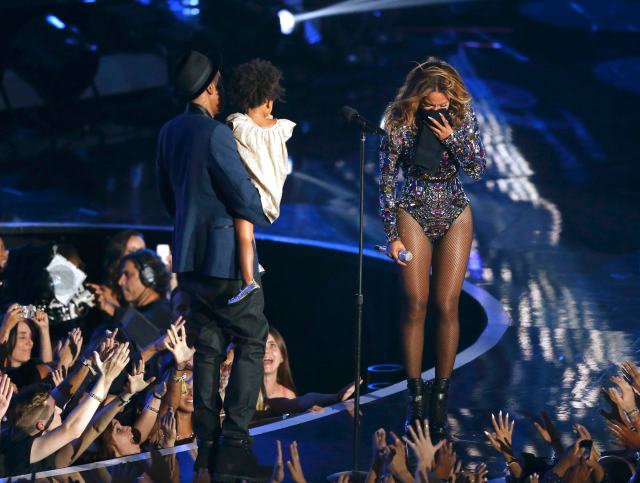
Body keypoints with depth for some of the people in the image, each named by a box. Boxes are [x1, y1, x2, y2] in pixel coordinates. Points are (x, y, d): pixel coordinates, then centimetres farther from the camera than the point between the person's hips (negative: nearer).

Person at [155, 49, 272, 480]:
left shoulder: (169, 133, 7)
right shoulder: (216, 134, -18)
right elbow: (245, 197, -16)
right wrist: (264, 218, 4)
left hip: (189, 257, 8)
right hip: (226, 256, -8)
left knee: (207, 351, 12)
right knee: (252, 342, 0)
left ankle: (207, 446, 11)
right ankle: (234, 445, -7)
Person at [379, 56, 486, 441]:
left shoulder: (462, 116, -5)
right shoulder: (400, 124, -12)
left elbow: (479, 168, -5)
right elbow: (386, 182, -6)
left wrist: (452, 138, -21)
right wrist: (392, 236, -8)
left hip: (455, 216, 2)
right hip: (414, 215, -2)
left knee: (447, 306, -3)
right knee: (416, 305, -6)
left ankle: (441, 395, 2)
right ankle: (416, 397, -1)